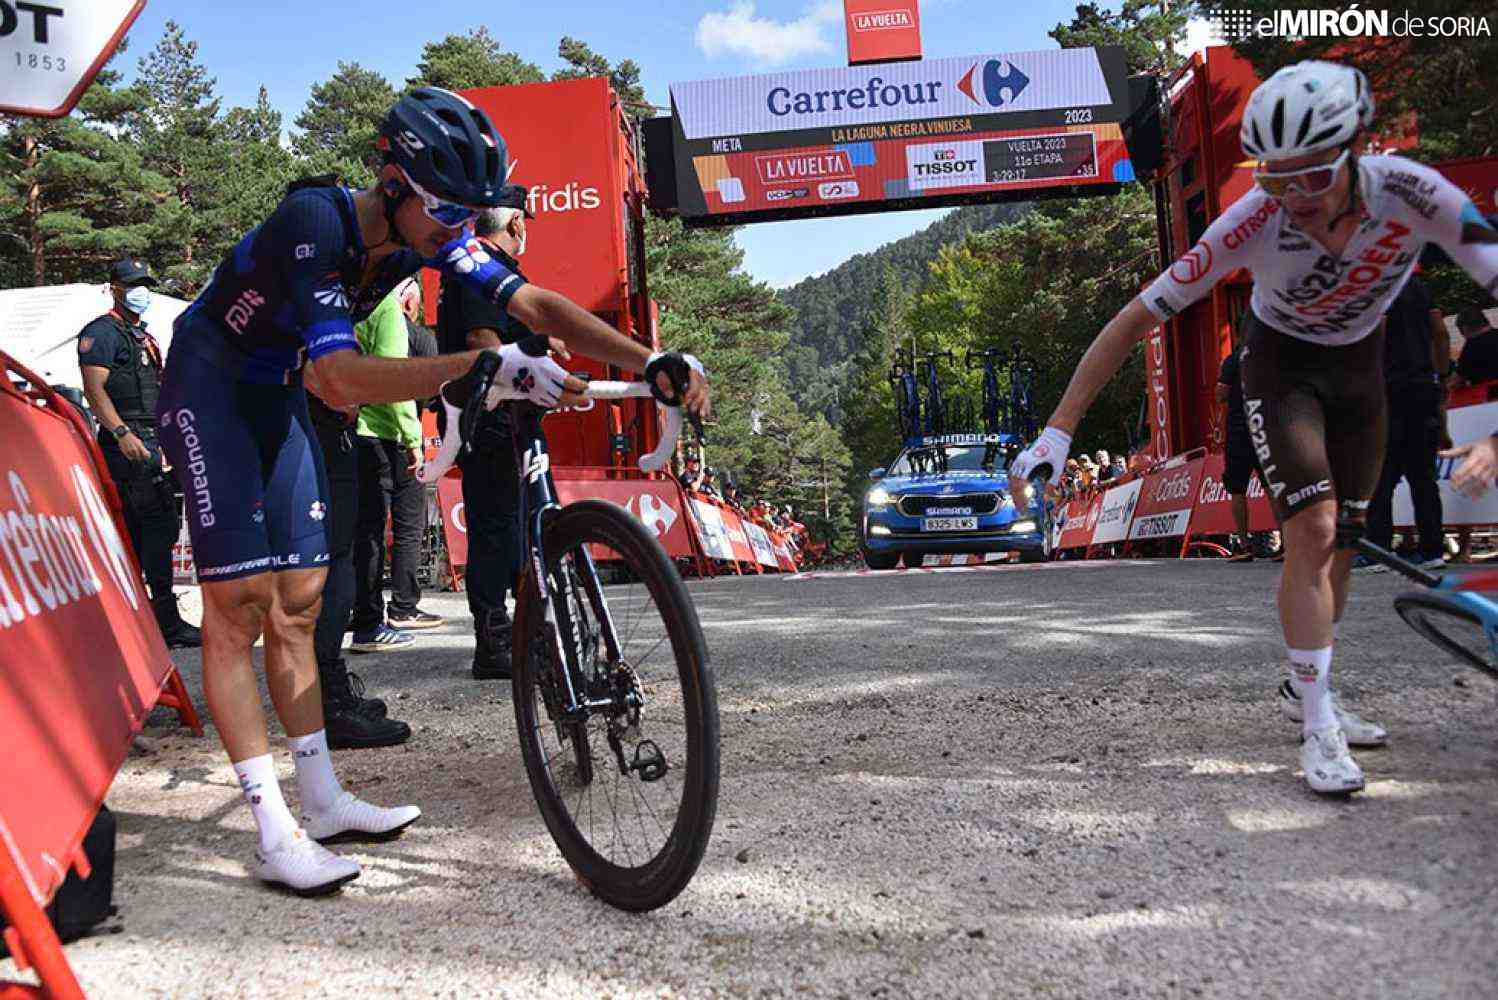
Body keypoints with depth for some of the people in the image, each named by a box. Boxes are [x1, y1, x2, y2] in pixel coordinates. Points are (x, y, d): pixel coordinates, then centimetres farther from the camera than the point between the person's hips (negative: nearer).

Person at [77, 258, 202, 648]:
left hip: (153, 440, 10)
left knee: (136, 529, 10)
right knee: (160, 524, -15)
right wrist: (122, 433, -24)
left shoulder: (144, 336, 25)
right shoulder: (102, 332, -3)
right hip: (128, 440, -10)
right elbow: (94, 390, -13)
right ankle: (167, 622, -15)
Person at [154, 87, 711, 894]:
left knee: (297, 603, 6)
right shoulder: (315, 221, -31)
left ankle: (324, 803, 13)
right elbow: (341, 379, -41)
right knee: (240, 602, -12)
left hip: (278, 397, 7)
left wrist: (651, 362, -25)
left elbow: (532, 302, -14)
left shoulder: (428, 232, -10)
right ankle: (275, 835, -8)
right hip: (209, 393, -7)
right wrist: (487, 365, -48)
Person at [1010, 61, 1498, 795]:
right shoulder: (1251, 224, -32)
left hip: (1359, 367, 3)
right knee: (1312, 534, -17)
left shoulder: (1412, 193, -30)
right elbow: (1133, 321, -28)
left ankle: (1303, 688, 28)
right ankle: (1318, 726, -7)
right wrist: (1059, 430, -30)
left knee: (1340, 543, 9)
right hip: (1281, 364, -3)